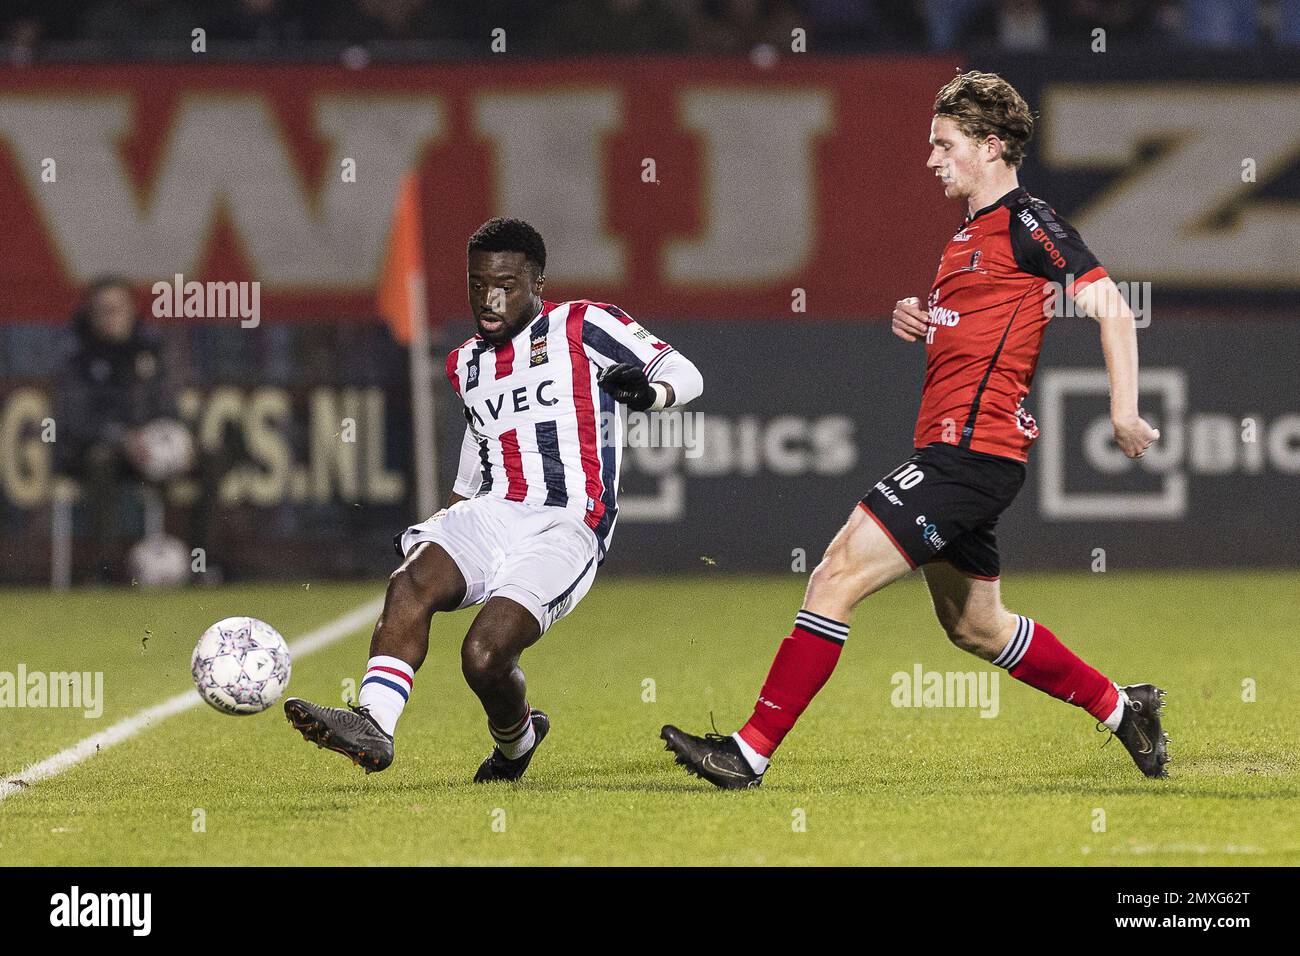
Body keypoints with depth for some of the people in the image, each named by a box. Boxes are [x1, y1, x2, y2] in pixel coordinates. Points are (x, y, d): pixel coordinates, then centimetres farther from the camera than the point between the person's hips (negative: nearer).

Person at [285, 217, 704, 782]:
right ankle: (372, 724, -40)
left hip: (564, 532, -6)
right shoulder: (467, 365, 24)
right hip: (490, 518, 6)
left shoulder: (582, 327, 5)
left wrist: (648, 390, -22)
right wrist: (442, 521, 27)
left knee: (484, 657, -24)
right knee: (411, 584, -28)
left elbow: (685, 375, 0)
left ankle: (516, 740, 8)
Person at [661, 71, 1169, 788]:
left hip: (971, 451, -11)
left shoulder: (1026, 223, -9)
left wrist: (1124, 411, -21)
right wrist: (914, 319, 10)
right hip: (955, 453, 11)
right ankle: (1119, 708, 32)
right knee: (974, 626, 20)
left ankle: (752, 751, -16)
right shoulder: (972, 232, 20)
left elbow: (1110, 307, -14)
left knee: (837, 577, -16)